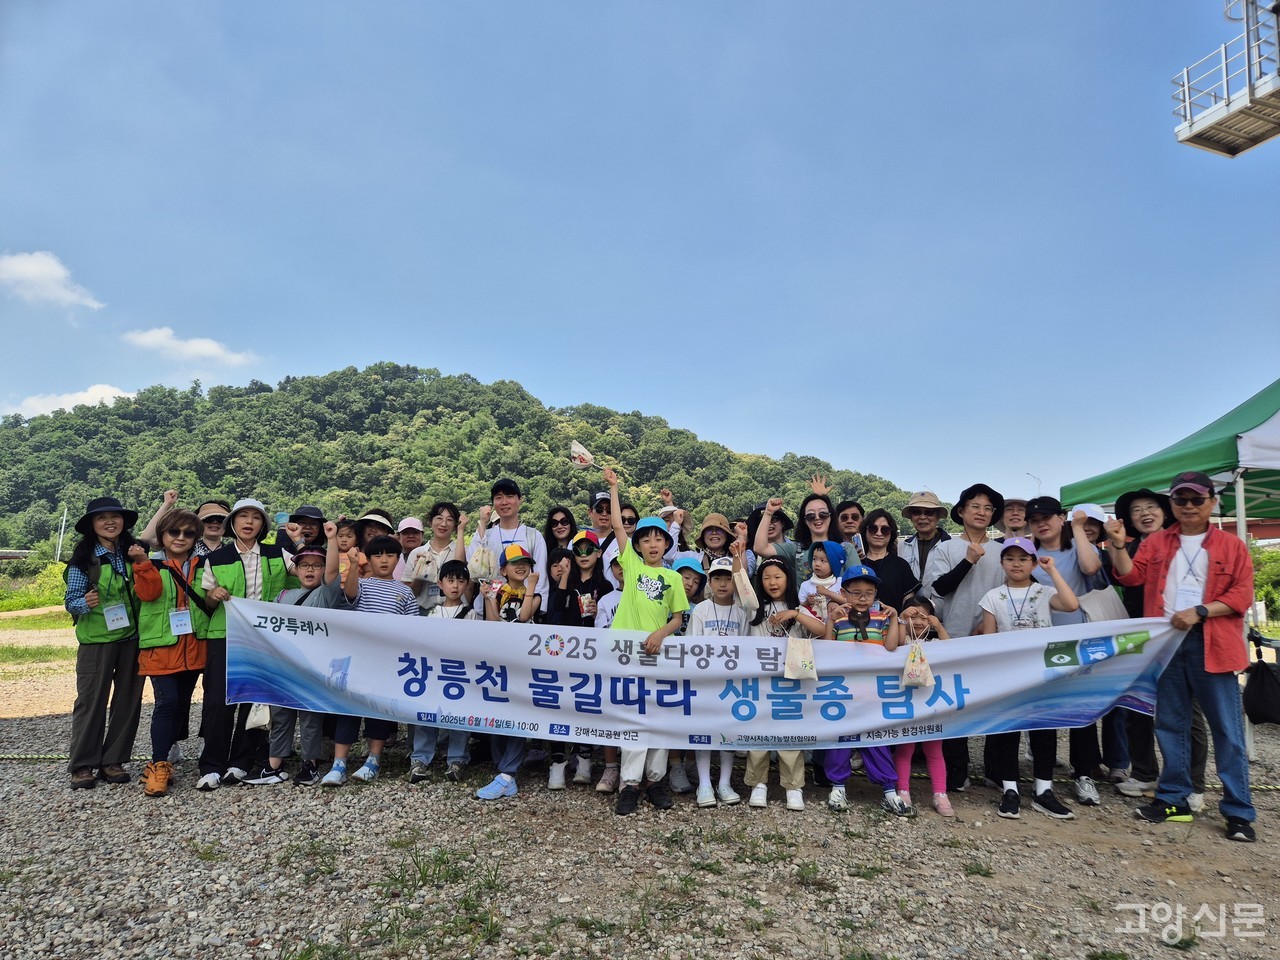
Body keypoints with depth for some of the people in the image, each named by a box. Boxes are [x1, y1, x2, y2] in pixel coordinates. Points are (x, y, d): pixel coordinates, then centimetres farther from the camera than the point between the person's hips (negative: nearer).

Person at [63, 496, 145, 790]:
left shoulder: (133, 554, 4)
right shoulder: (83, 559, -5)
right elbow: (71, 601, -5)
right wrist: (85, 603, -25)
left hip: (132, 638, 3)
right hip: (96, 640, -3)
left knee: (129, 700, 6)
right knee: (91, 701, 2)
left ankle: (113, 761, 18)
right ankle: (82, 765, 14)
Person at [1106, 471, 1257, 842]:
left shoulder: (1232, 546, 5)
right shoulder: (1156, 543, 12)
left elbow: (1241, 594, -3)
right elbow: (1131, 576, 1)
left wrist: (1199, 612, -15)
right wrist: (1118, 546, -14)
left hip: (1211, 644, -3)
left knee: (1226, 728, 1)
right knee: (1170, 724, 10)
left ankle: (1239, 811, 10)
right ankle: (1173, 799, 21)